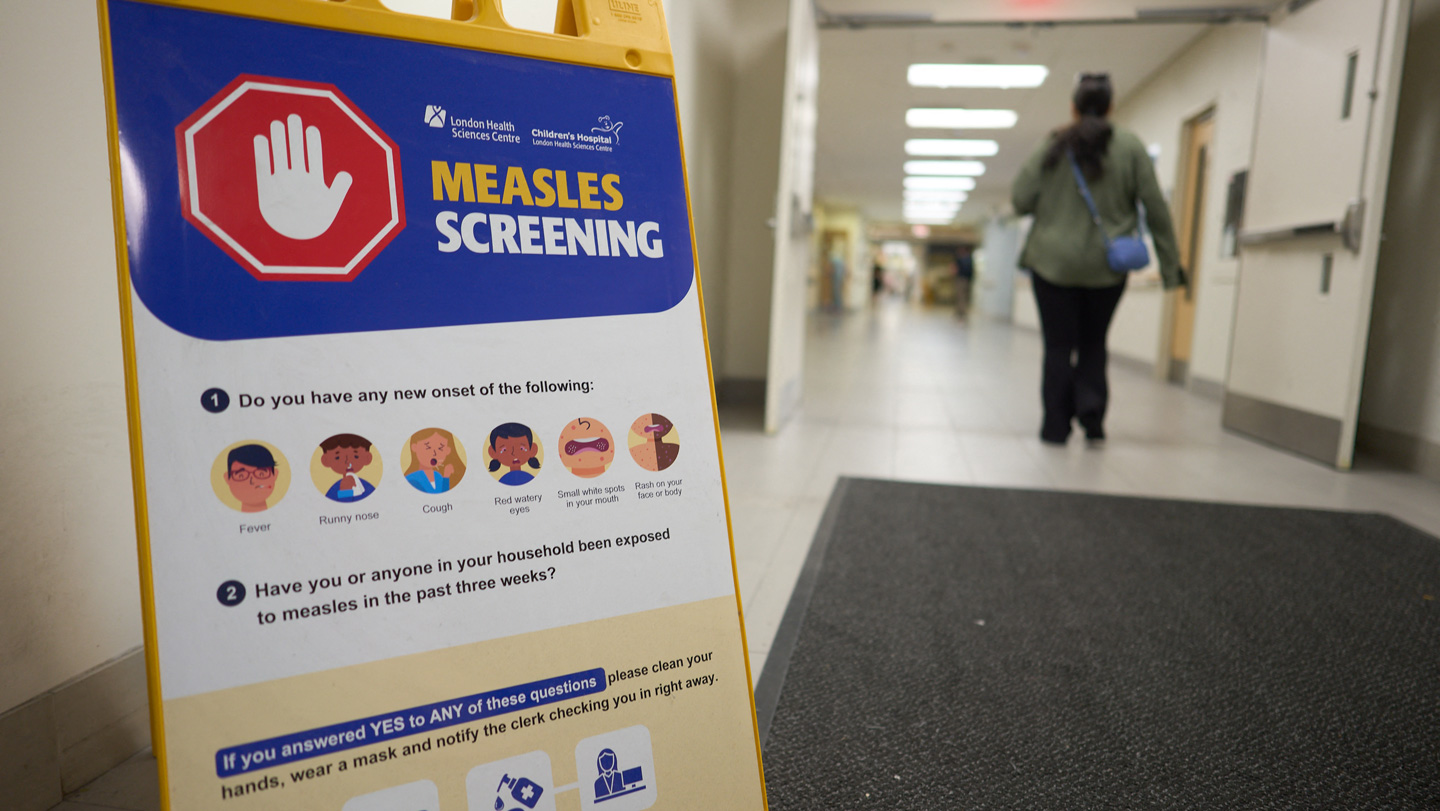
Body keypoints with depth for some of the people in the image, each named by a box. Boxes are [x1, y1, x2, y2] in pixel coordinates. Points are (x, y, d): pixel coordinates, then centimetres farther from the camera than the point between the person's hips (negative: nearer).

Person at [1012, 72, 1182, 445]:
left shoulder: (1054, 146, -2)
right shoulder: (1130, 146, 0)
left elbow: (1020, 200, -4)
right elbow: (1155, 208, -1)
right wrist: (1170, 263, 3)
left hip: (1054, 261, -1)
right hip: (1106, 265, 1)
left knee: (1059, 346, 7)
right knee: (1094, 344, 16)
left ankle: (1056, 426, 7)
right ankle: (1092, 416, 3)